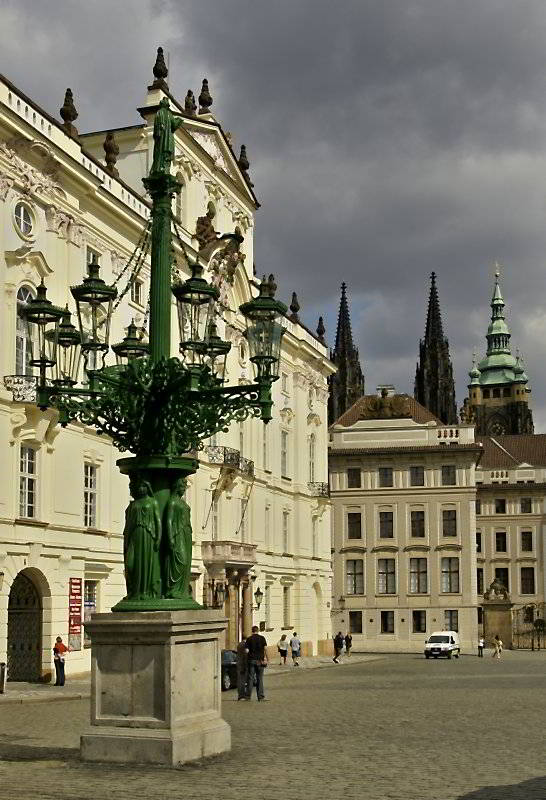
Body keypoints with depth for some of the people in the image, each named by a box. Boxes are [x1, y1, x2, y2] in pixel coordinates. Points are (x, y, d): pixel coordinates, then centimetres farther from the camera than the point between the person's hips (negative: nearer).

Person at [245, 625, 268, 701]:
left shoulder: (249, 639, 1)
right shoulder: (262, 638, 1)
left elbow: (247, 650, -4)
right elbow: (265, 648, -6)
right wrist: (265, 658, 1)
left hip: (251, 660, 0)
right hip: (260, 660, 0)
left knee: (250, 678, 4)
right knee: (260, 678, 6)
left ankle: (248, 696, 2)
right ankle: (260, 696, 5)